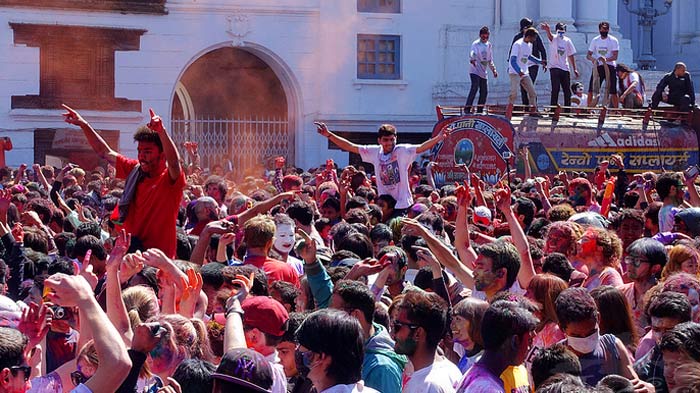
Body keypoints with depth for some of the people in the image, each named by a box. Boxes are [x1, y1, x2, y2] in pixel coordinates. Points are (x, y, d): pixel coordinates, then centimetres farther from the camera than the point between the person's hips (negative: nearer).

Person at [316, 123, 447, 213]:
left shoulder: (403, 151, -8)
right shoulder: (375, 152, 3)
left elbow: (421, 147, -22)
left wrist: (438, 138, -39)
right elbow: (350, 146, 6)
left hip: (403, 206, -4)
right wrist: (329, 135, 3)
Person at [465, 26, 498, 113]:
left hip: (483, 72, 7)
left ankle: (480, 110, 16)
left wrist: (493, 69, 18)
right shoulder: (476, 44, -6)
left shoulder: (489, 45, 14)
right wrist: (472, 60, -45)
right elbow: (472, 53, -25)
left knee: (484, 92, 7)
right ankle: (467, 108, -23)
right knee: (474, 88, -21)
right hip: (475, 71, -7)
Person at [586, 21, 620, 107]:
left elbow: (615, 56, -11)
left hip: (610, 66, -3)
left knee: (613, 91, -1)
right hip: (598, 66, 3)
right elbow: (588, 55, 7)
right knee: (591, 89, -3)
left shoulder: (613, 40, -3)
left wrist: (606, 59, -31)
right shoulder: (595, 40, 7)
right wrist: (593, 59, -17)